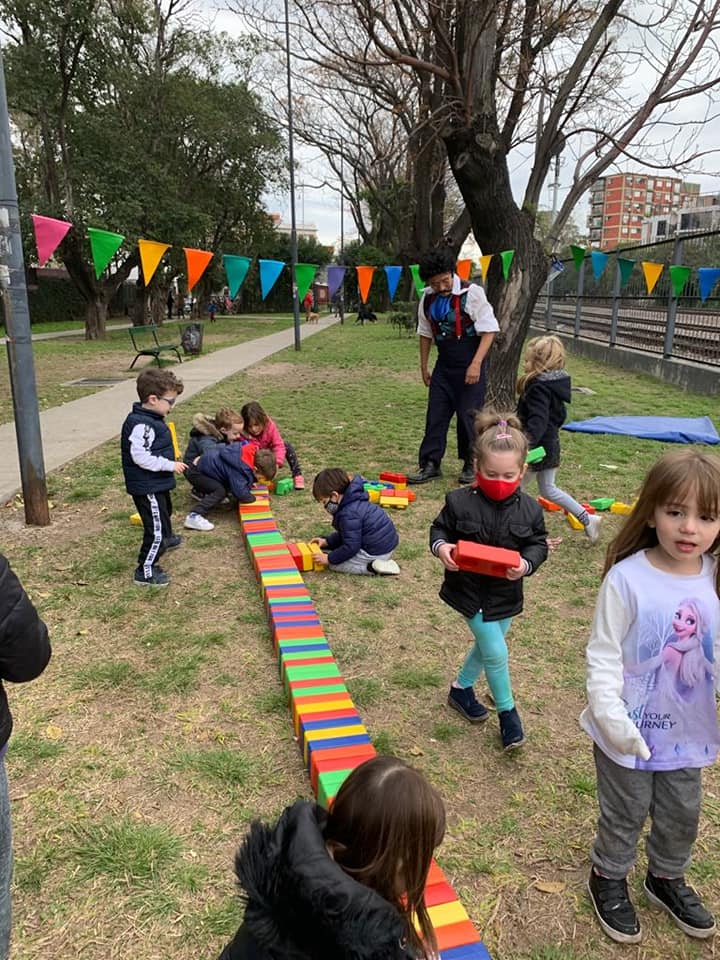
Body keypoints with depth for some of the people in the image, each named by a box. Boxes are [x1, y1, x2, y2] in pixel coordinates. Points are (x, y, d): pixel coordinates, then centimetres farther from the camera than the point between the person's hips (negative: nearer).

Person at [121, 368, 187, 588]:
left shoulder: (151, 420, 4)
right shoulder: (141, 424, -28)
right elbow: (141, 457, -31)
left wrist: (170, 463, 11)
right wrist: (171, 465, -25)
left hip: (157, 483, 11)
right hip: (147, 486, -11)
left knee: (164, 512, 34)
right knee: (156, 527, -6)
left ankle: (166, 539, 61)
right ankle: (145, 571, 5)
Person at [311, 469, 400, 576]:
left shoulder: (348, 514, -23)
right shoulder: (354, 501, 9)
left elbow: (351, 546, -21)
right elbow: (346, 534, 21)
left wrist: (329, 558, -12)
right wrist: (327, 541, 16)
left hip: (376, 551, -10)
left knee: (334, 564, -3)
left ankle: (372, 567, -12)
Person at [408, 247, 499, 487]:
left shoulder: (472, 293, -13)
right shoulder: (428, 298, 3)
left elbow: (489, 331, -13)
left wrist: (476, 364, -20)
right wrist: (423, 366, 14)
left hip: (469, 367, -5)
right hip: (444, 366, 5)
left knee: (468, 415, 0)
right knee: (436, 415, 4)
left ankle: (471, 465, 17)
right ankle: (430, 465, 12)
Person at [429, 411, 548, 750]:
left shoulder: (529, 509, -10)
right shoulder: (459, 502, -16)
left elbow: (538, 544, -1)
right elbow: (439, 529, -4)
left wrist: (526, 563, -22)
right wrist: (441, 546, -25)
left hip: (505, 594, 4)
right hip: (469, 591, -3)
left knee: (486, 647, 20)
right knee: (496, 653, -2)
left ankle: (461, 688, 46)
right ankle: (507, 710, 21)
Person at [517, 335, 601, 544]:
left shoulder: (539, 387, -21)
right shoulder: (556, 383, 7)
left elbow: (538, 420, -32)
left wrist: (528, 442, -43)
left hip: (538, 447, -9)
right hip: (550, 444, 10)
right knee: (548, 490, 21)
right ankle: (587, 519, 20)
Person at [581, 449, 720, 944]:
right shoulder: (628, 578, -24)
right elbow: (603, 655, -18)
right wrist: (612, 718, -21)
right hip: (632, 732, -4)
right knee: (625, 813, 18)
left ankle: (667, 877, 53)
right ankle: (609, 878, 45)